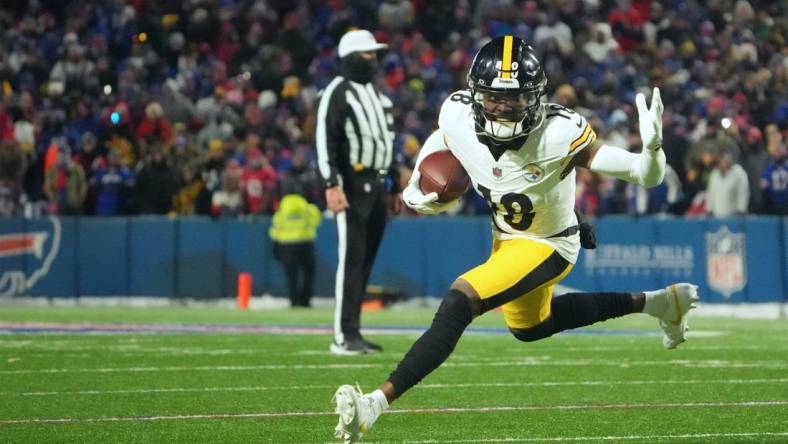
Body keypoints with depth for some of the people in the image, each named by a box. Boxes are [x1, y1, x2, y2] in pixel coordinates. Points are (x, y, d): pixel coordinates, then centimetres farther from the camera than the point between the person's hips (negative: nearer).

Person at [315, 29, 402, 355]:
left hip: (376, 185, 9)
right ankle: (344, 337, -11)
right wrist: (331, 185, -23)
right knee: (351, 260, -11)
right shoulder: (337, 93, -8)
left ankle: (352, 332, 11)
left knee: (366, 261, 8)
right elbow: (325, 141, -15)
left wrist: (396, 185, 24)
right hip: (351, 185, -9)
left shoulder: (376, 94, 20)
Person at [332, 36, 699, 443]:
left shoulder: (558, 135, -36)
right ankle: (655, 303, 43)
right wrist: (418, 189, -10)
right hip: (506, 235, 7)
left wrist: (652, 148, -55)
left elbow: (647, 176, -33)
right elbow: (441, 140, 4)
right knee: (530, 328, 31)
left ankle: (376, 403, -24)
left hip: (548, 245, -7)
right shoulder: (459, 119, -25)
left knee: (459, 303, -26)